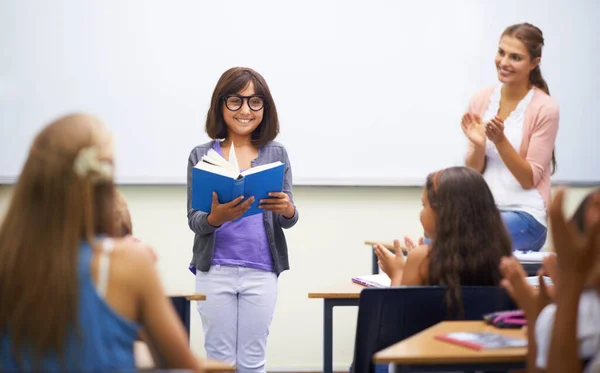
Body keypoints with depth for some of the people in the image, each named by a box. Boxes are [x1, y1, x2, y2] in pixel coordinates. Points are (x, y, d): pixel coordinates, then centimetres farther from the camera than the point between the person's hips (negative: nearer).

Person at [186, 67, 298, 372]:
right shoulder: (201, 156, 0)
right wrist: (216, 217, -25)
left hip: (261, 271, 1)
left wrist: (287, 210, -23)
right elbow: (193, 221, -2)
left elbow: (288, 221, 2)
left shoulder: (276, 154, 2)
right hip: (215, 270, 0)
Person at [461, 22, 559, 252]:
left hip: (524, 215, -4)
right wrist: (478, 146, -15)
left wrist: (500, 140, -23)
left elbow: (529, 179, -10)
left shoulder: (545, 109, -10)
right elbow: (473, 172, 7)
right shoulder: (481, 100, 3)